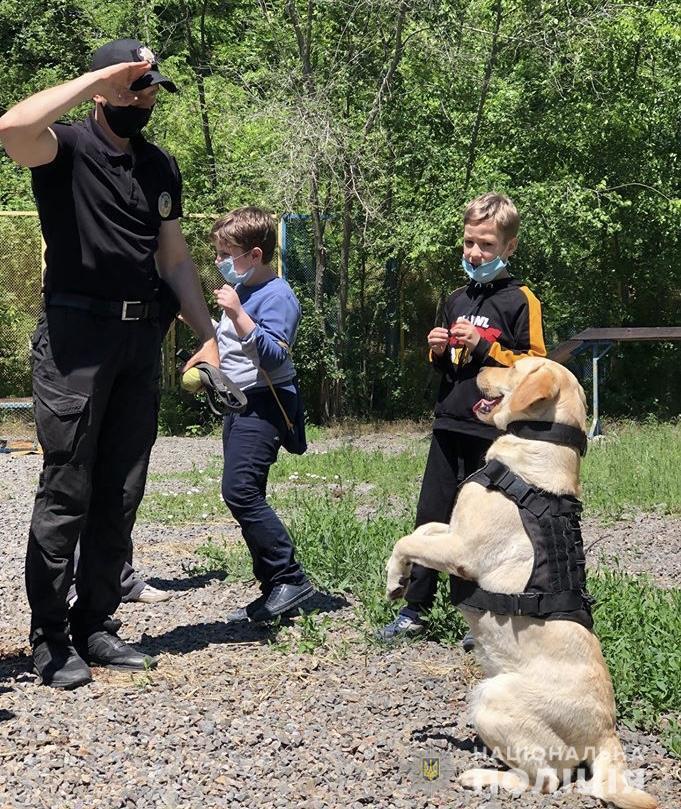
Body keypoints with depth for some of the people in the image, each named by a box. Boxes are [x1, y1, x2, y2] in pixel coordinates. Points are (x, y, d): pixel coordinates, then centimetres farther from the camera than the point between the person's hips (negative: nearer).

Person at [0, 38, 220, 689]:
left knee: (121, 495, 8)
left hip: (141, 339, 6)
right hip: (75, 335, -6)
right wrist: (96, 79, -18)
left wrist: (208, 338, 12)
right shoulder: (66, 149, -3)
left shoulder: (161, 168, 16)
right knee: (66, 492, -5)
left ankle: (96, 627, 18)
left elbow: (174, 260, 20)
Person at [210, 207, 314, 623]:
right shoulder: (242, 290, 16)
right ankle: (275, 588, 15)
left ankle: (291, 578, -13)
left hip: (264, 404, -10)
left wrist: (237, 314, -29)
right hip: (239, 403, 11)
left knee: (240, 491, -19)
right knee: (245, 496, 9)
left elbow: (273, 354, -27)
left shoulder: (277, 296, -14)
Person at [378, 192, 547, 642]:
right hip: (449, 425, 6)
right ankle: (415, 610, 16)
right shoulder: (457, 300, 15)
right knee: (431, 517, 8)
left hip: (494, 431, -6)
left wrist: (484, 347, -18)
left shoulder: (520, 300, -6)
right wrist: (439, 352, 3)